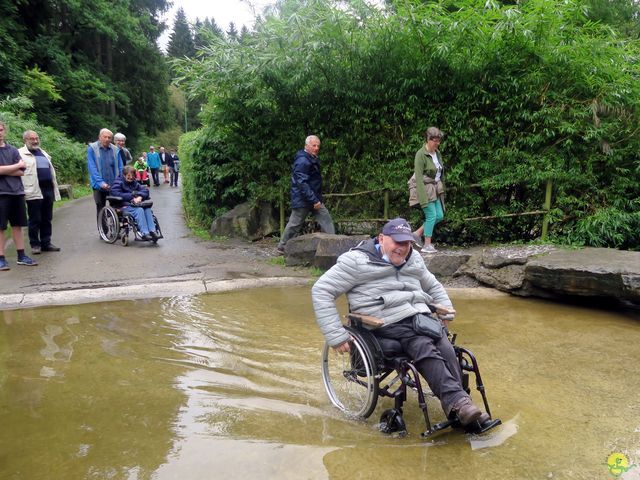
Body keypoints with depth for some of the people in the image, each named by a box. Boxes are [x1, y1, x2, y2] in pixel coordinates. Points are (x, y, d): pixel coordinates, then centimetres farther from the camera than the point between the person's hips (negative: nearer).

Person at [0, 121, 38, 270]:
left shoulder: (13, 150, 9)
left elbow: (21, 172, 1)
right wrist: (18, 165, -5)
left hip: (17, 192, 4)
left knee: (17, 225, 9)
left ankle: (21, 256, 15)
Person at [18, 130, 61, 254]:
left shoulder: (43, 153, 22)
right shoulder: (21, 154, -1)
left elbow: (51, 171, 24)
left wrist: (55, 189, 18)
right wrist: (25, 190, -16)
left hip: (48, 190, 6)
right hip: (34, 192, -6)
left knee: (47, 219, 9)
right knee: (35, 220, -1)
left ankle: (46, 243, 16)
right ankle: (35, 244, 7)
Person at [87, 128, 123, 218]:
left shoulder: (115, 150, 2)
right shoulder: (92, 149, -4)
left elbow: (120, 167, 5)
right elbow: (92, 168, -11)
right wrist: (101, 182, -21)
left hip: (114, 185, 2)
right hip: (99, 186, -1)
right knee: (100, 210, 9)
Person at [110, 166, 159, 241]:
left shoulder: (134, 183, 19)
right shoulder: (118, 183, 1)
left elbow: (145, 190, 9)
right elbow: (116, 194, -15)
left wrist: (140, 197, -14)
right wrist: (132, 196, -17)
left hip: (135, 205, 6)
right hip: (125, 206, -6)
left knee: (147, 209, -24)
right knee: (139, 210, -33)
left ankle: (152, 231, -29)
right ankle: (144, 233, -39)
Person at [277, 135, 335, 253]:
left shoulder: (313, 159, 13)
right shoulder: (302, 161, -20)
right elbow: (302, 183, -26)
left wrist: (316, 198, 19)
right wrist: (314, 200, -27)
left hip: (314, 198, 9)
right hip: (302, 199, -9)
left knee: (326, 219, 2)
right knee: (295, 224, 2)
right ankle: (282, 247, 17)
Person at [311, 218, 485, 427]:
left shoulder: (414, 260, 21)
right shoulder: (358, 261, -1)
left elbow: (434, 286, 40)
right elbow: (321, 291, -6)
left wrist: (446, 312, 23)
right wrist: (336, 336, -11)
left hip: (422, 317, 6)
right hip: (388, 326, -6)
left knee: (446, 350, -22)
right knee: (426, 350, -30)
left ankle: (461, 408, -25)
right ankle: (456, 401, -33)